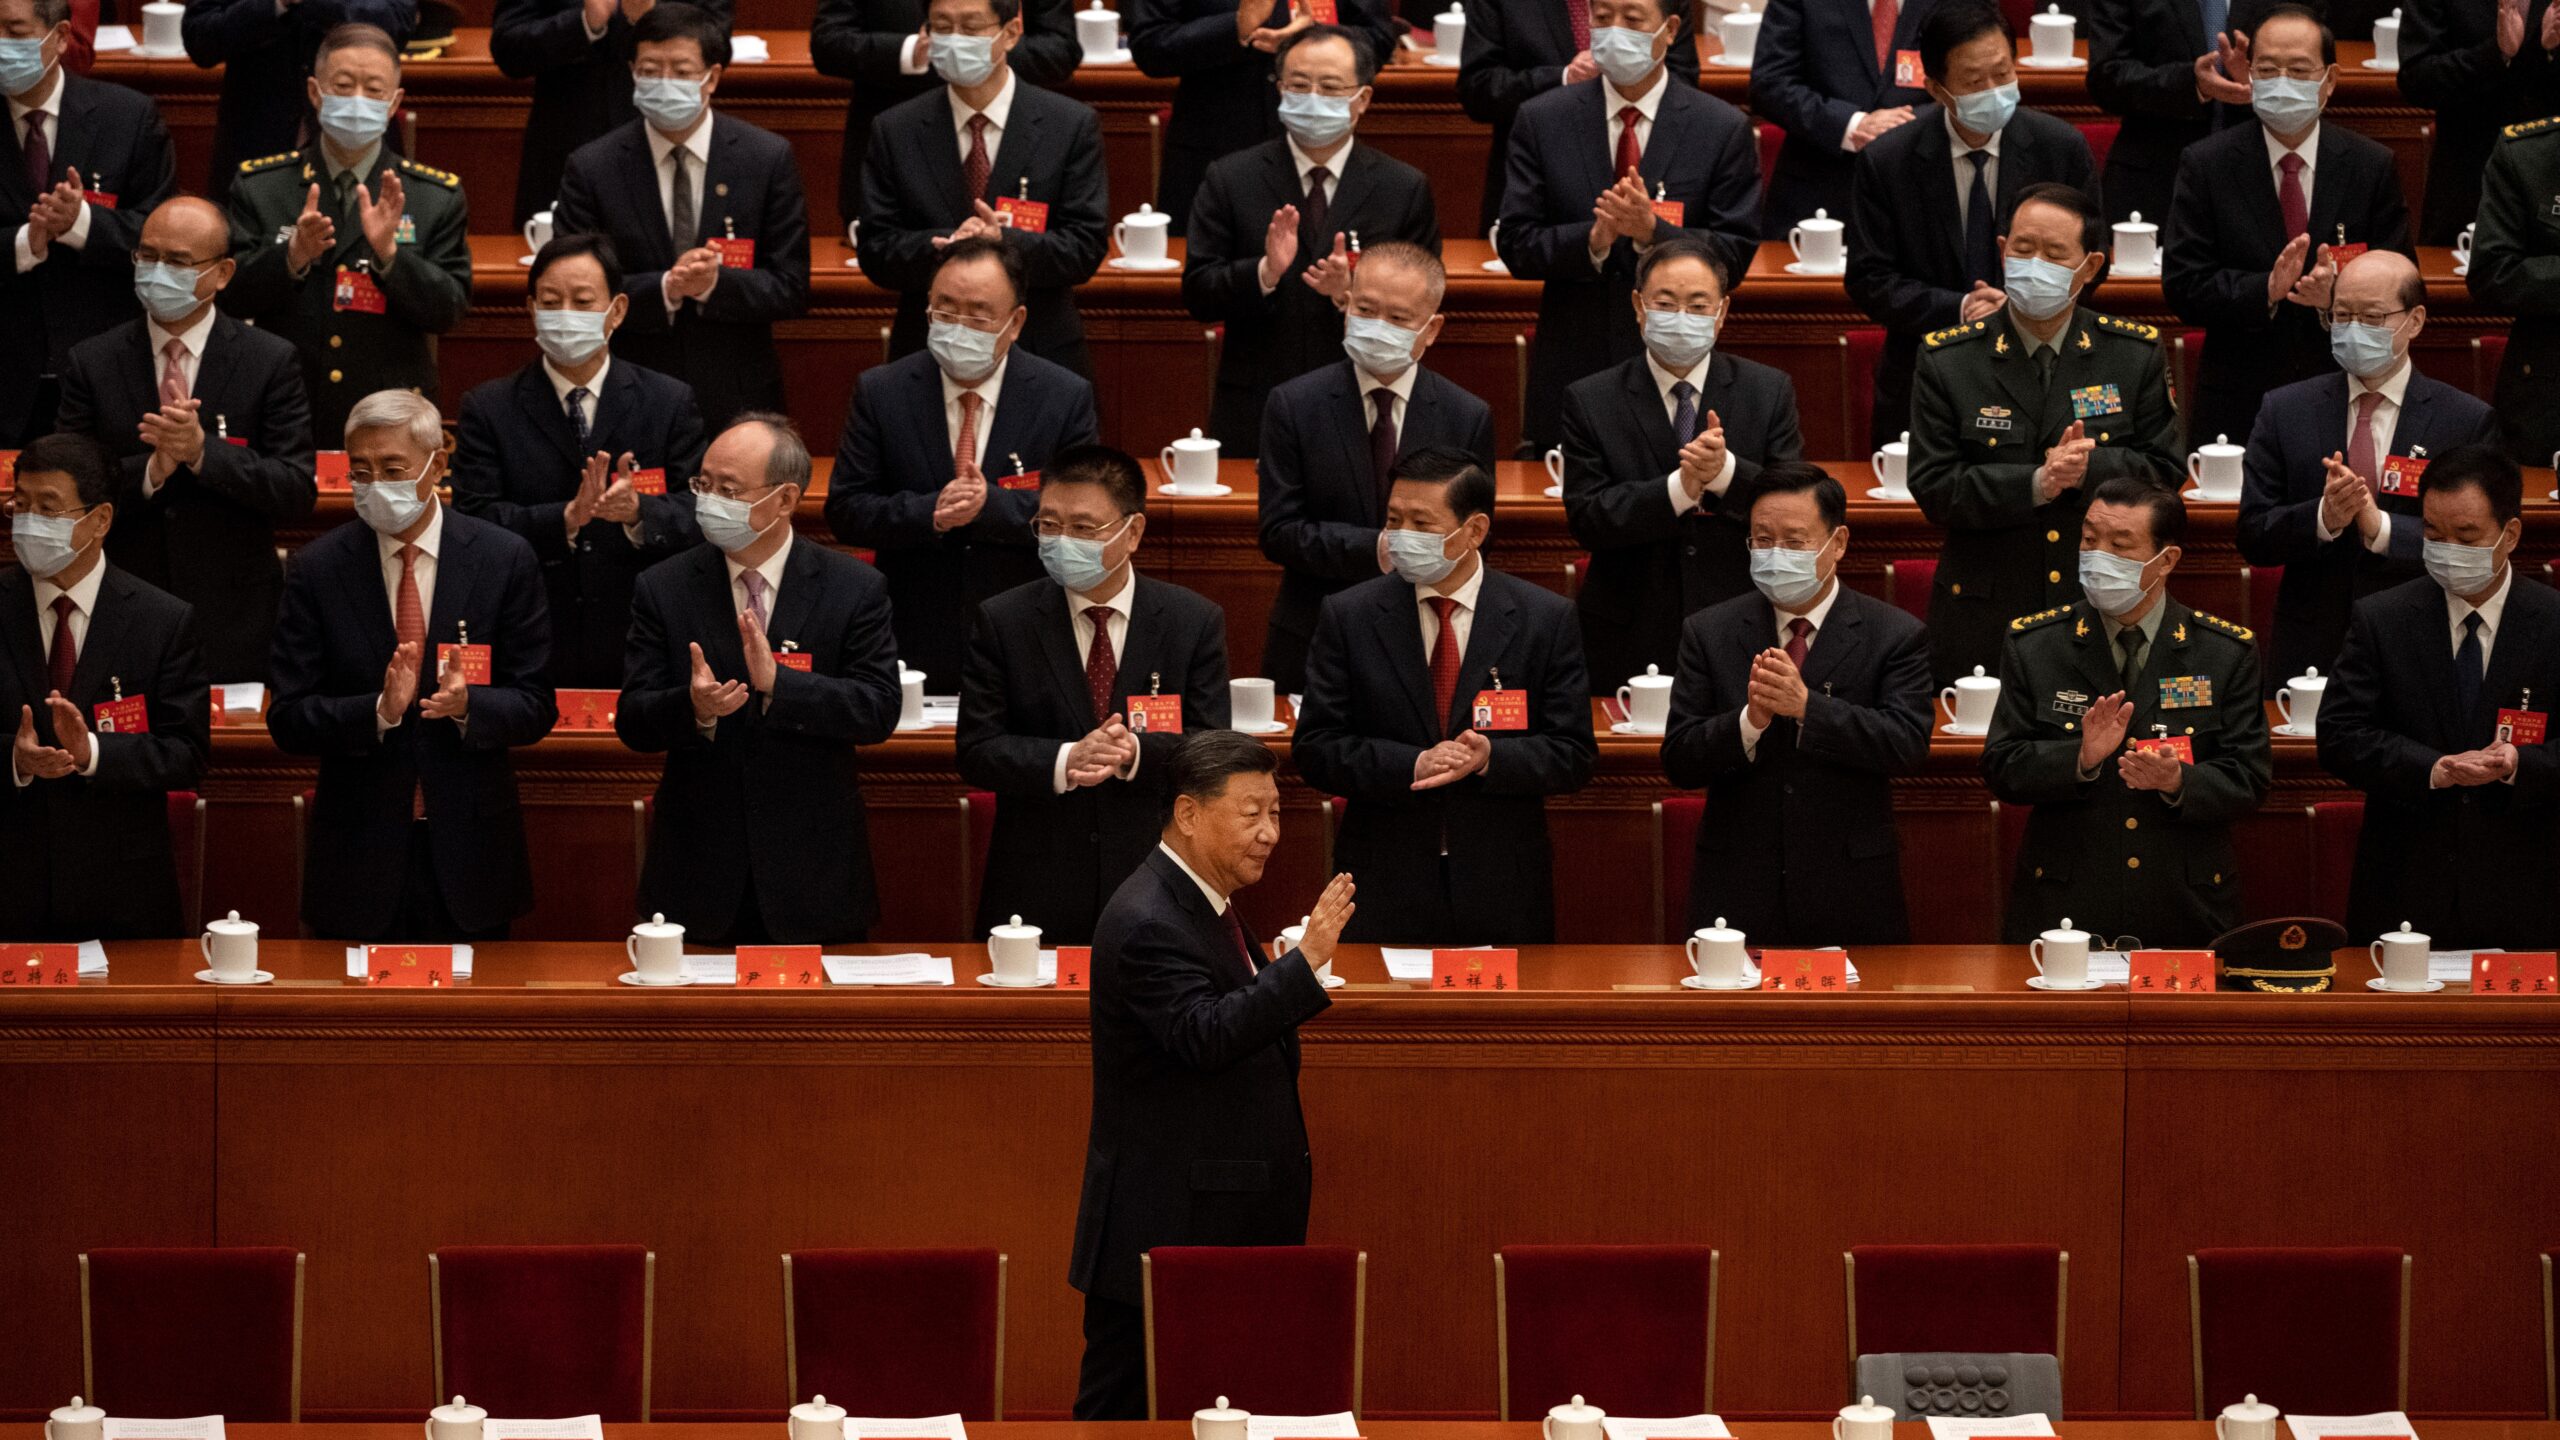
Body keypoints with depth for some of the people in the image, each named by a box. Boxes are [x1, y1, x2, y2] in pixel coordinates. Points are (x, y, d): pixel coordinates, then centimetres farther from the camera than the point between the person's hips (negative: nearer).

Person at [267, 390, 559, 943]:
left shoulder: (504, 560, -1)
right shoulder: (318, 569, -1)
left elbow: (537, 708, -1)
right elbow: (287, 720, -4)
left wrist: (469, 705, -22)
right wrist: (379, 711, -21)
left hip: (471, 852, 0)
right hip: (359, 852, 0)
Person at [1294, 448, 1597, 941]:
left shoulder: (1546, 618, 1)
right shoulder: (1349, 617, 2)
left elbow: (1573, 757, 0)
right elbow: (1314, 748, -1)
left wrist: (1490, 757, -19)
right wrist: (1411, 766, -17)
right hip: (1384, 891, 0)